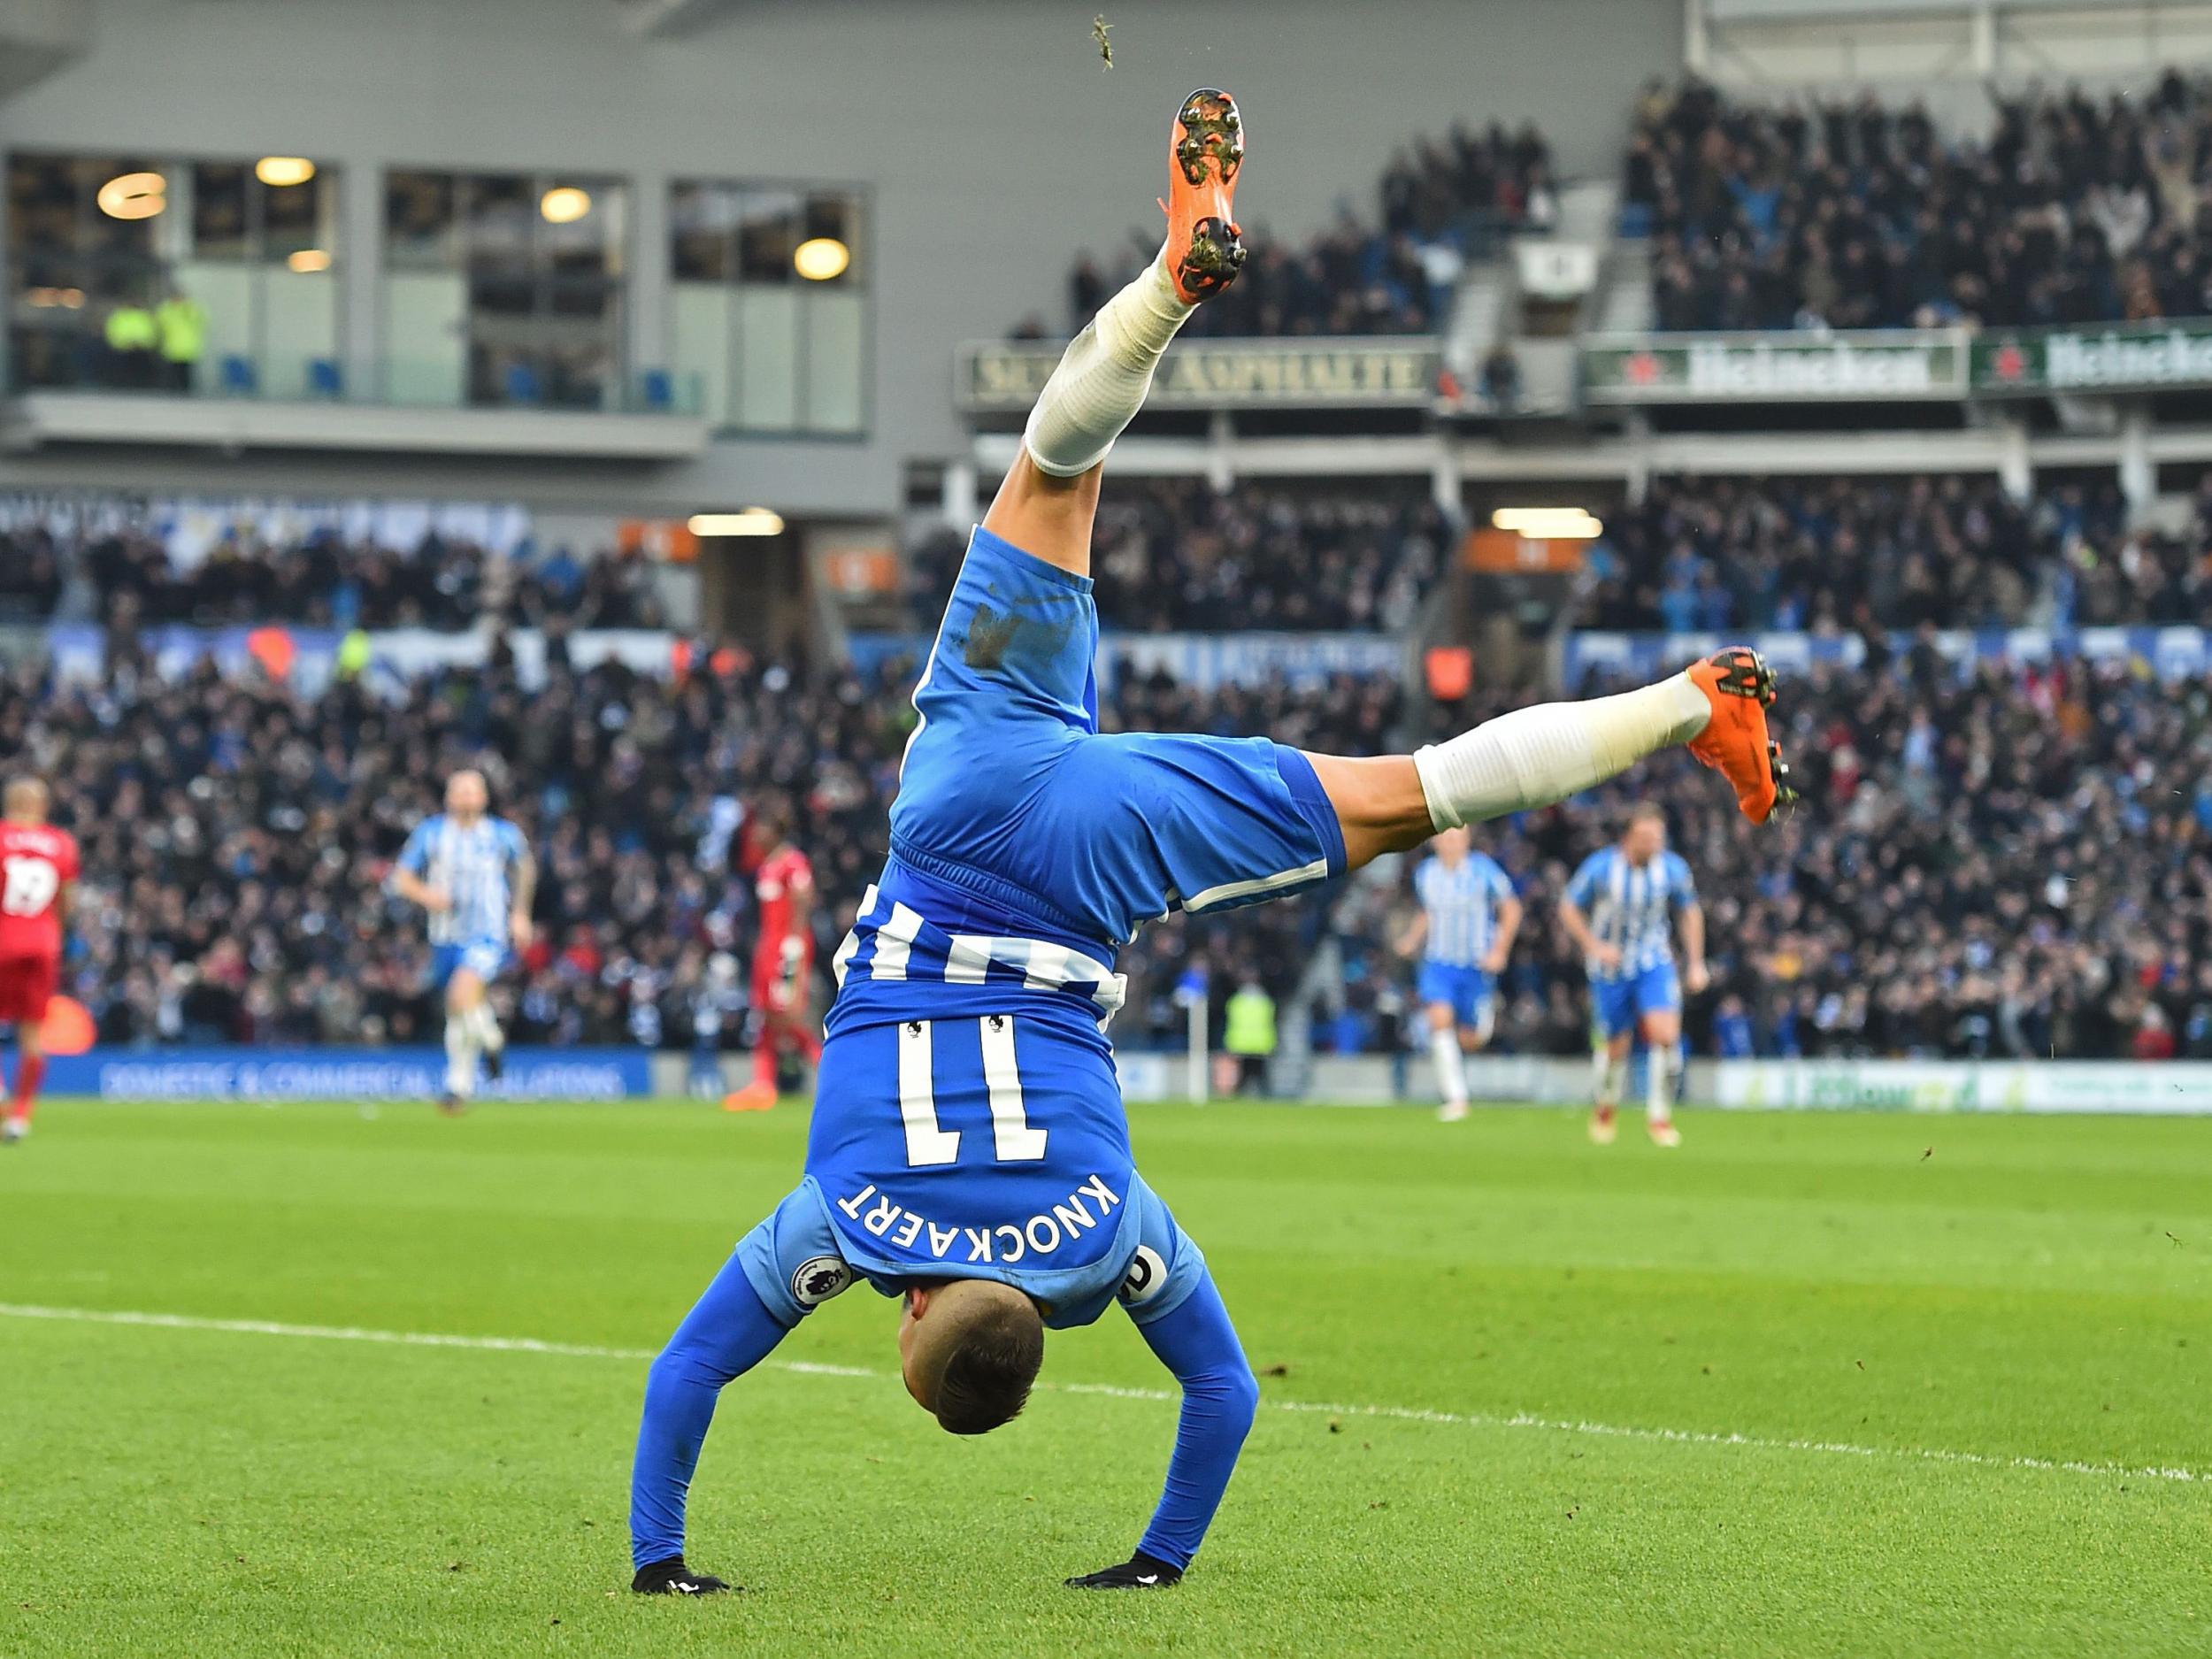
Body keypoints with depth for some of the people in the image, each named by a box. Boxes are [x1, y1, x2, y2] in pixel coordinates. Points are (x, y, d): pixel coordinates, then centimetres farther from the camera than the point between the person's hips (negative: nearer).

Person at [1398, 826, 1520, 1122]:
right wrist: (1413, 939, 3)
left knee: (1470, 1041, 3)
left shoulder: (1483, 871, -9)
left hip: (1477, 965, -1)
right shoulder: (1425, 874, 1)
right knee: (1440, 1019, -23)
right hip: (1438, 962, 1)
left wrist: (1500, 951, -8)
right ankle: (1455, 1096, -20)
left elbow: (1511, 909, 0)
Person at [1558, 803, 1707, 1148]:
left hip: (1655, 964, 1)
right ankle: (1603, 1111, 35)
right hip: (1611, 967, -1)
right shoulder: (1600, 867, -15)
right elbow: (1568, 909, -4)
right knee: (1614, 1048, 5)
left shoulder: (1673, 868, -8)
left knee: (1665, 1034, -19)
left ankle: (1658, 1117, -8)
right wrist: (1594, 946, -16)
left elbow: (1690, 912, 9)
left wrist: (1696, 963, 6)